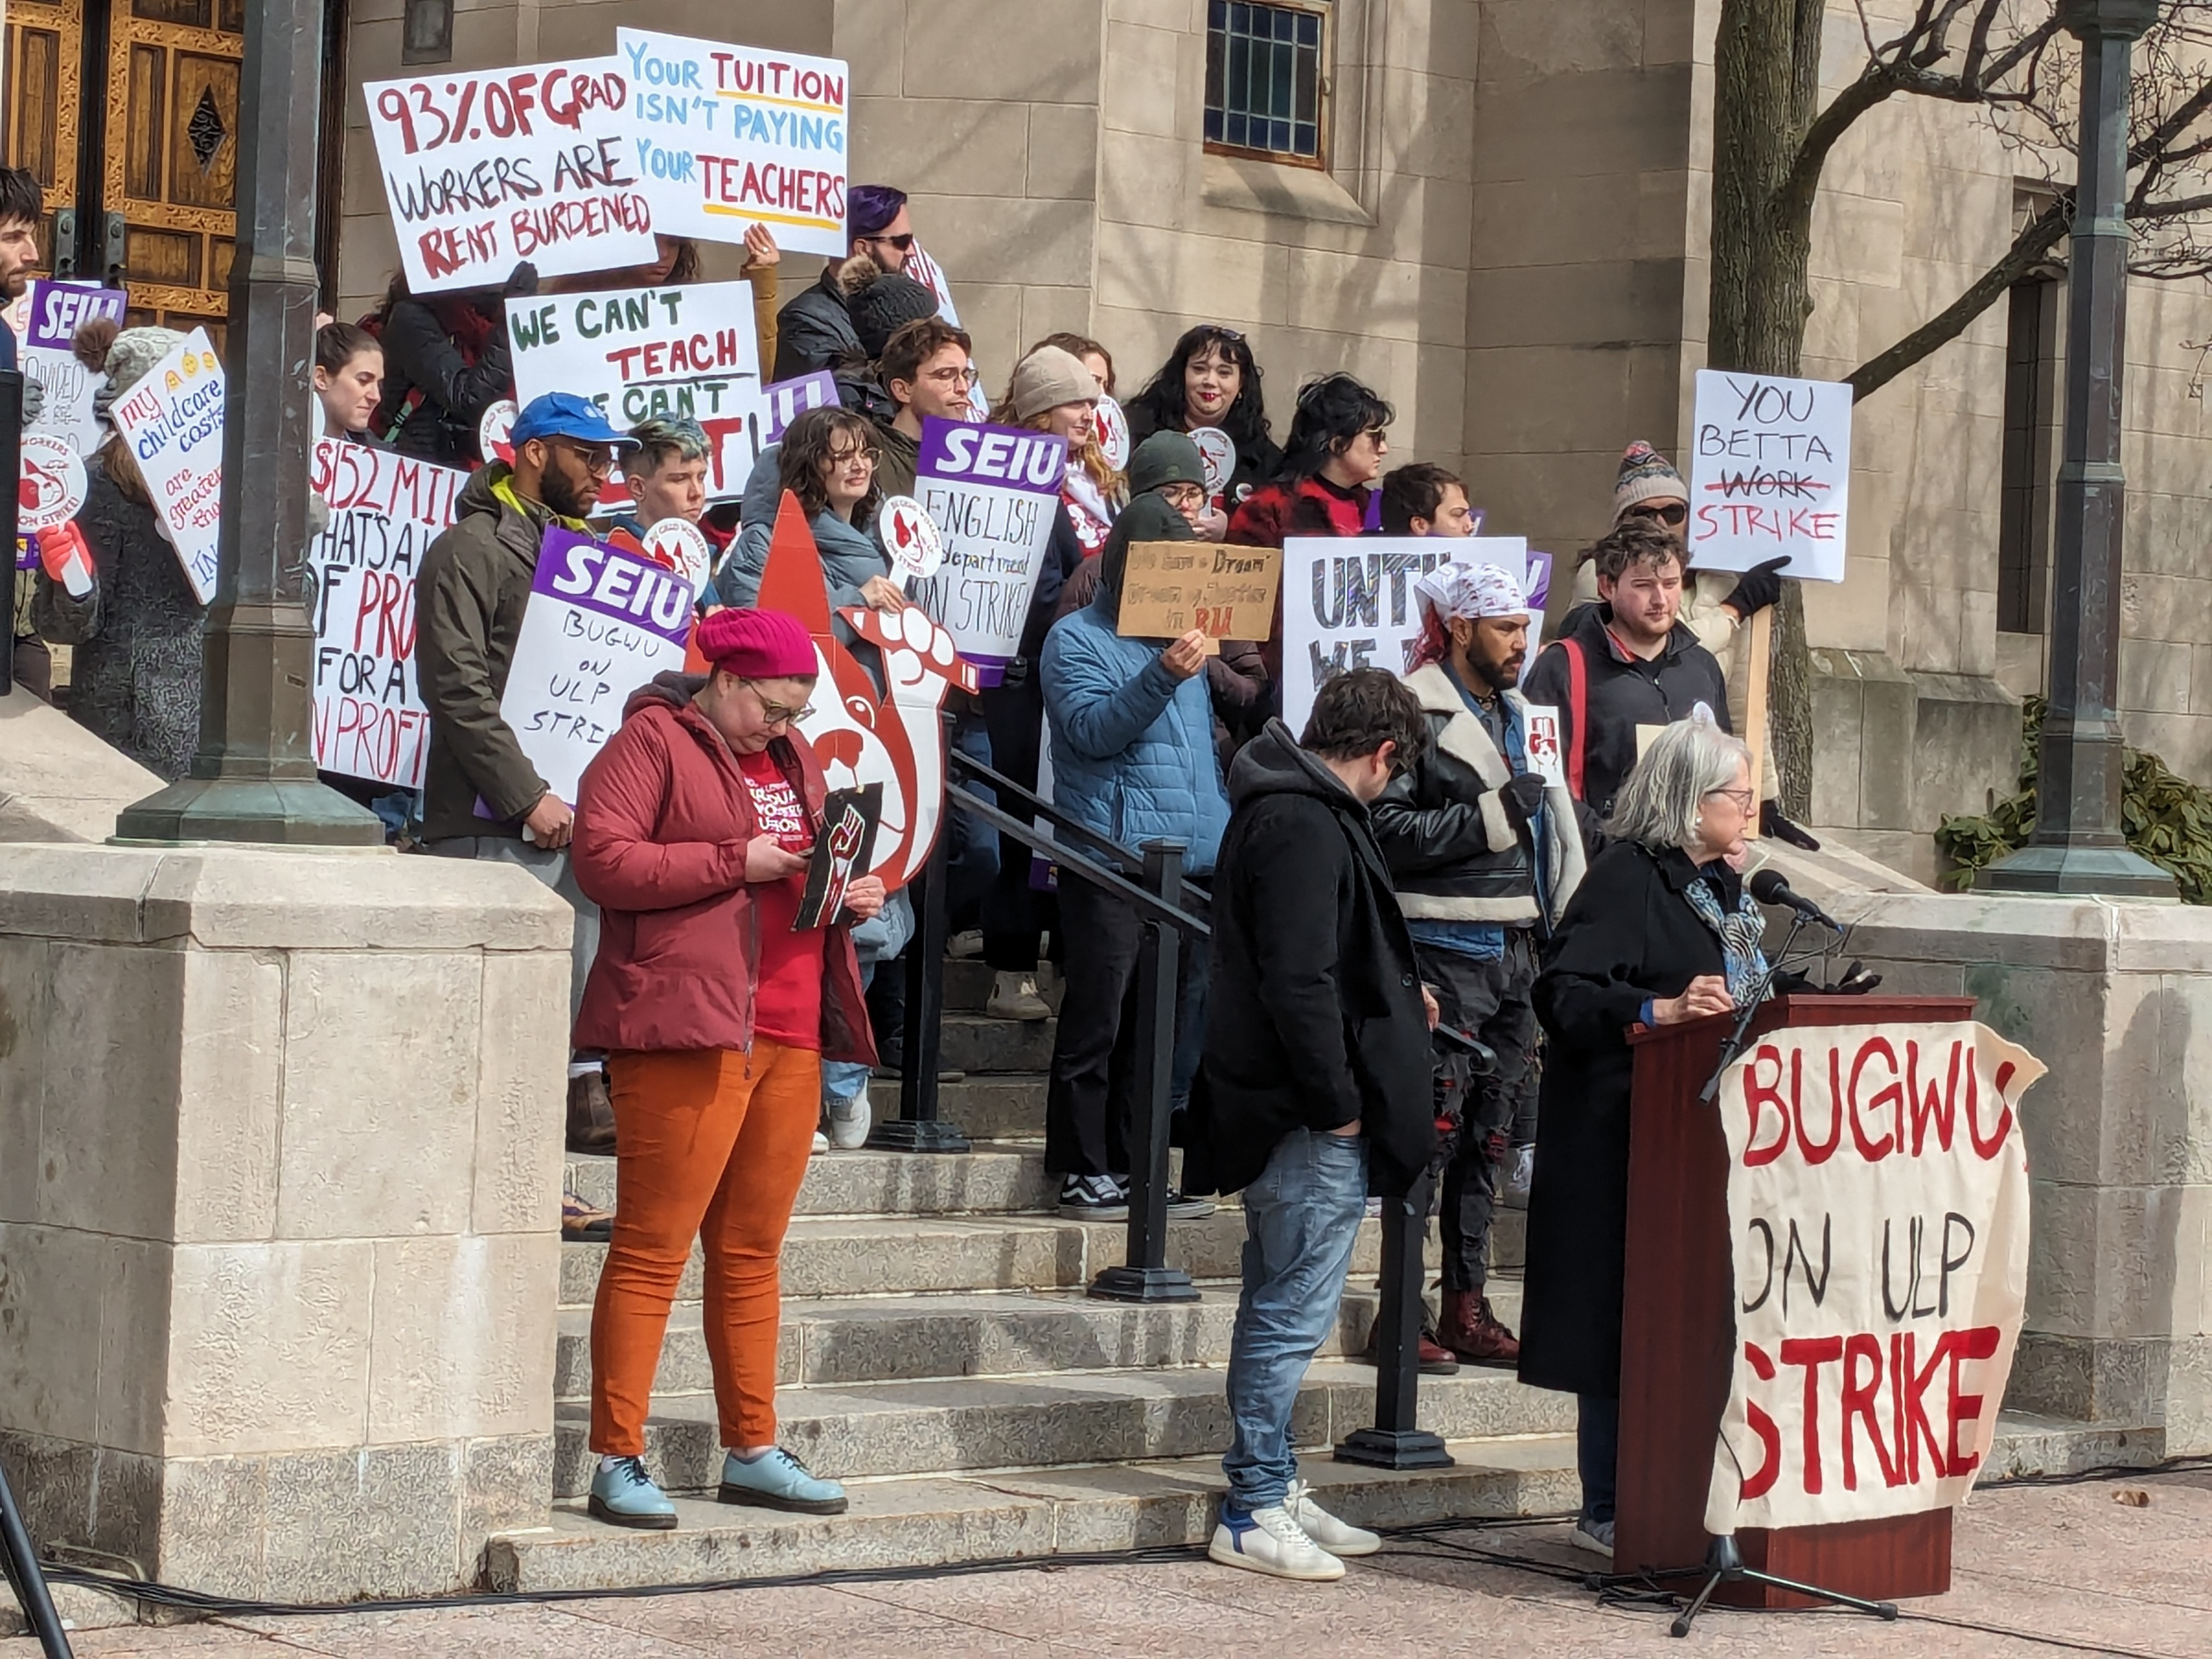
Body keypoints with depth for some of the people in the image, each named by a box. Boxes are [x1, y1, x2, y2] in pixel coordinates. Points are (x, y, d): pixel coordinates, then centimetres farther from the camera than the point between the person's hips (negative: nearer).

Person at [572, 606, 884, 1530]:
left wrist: (855, 895, 10)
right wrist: (735, 862, -15)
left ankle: (752, 1452, 18)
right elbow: (601, 859, -13)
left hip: (788, 1036, 8)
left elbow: (817, 864, 33)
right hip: (686, 1032, -8)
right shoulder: (653, 742, -2)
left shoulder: (793, 759, 22)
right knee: (653, 1250, -6)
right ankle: (617, 1462, -4)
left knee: (752, 1252, 12)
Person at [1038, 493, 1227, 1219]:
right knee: (1096, 1019, -5)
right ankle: (1084, 1171, -1)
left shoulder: (1181, 639, 20)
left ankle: (1132, 1164, 14)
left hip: (1189, 859, 7)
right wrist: (1163, 677, -26)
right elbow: (1093, 730, -15)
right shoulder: (1077, 640, -1)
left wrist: (1224, 831, 17)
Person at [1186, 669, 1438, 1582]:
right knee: (1294, 1311, -6)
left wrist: (1395, 1001, 29)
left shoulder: (1284, 810, 15)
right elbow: (1299, 981, -24)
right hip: (1310, 1126, -11)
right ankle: (1254, 1512, -1)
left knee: (1281, 1308, 17)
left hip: (1292, 1116, 11)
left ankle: (1273, 1490, 26)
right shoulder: (1306, 828, -18)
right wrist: (1338, 1103, -19)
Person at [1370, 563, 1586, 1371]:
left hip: (1512, 954, 8)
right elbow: (1390, 832, -17)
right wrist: (1494, 814, -17)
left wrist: (1564, 932, 17)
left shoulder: (1519, 717, 18)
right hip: (1443, 950, -8)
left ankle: (1468, 1306, 15)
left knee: (1487, 1137, 10)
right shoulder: (1416, 713, -8)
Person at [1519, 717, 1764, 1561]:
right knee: (1627, 1318, -5)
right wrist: (1660, 1010, -33)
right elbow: (1563, 993, -21)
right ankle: (1608, 1509, 2)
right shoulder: (1627, 877, -12)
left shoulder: (1723, 885, 16)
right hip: (1624, 1134, -9)